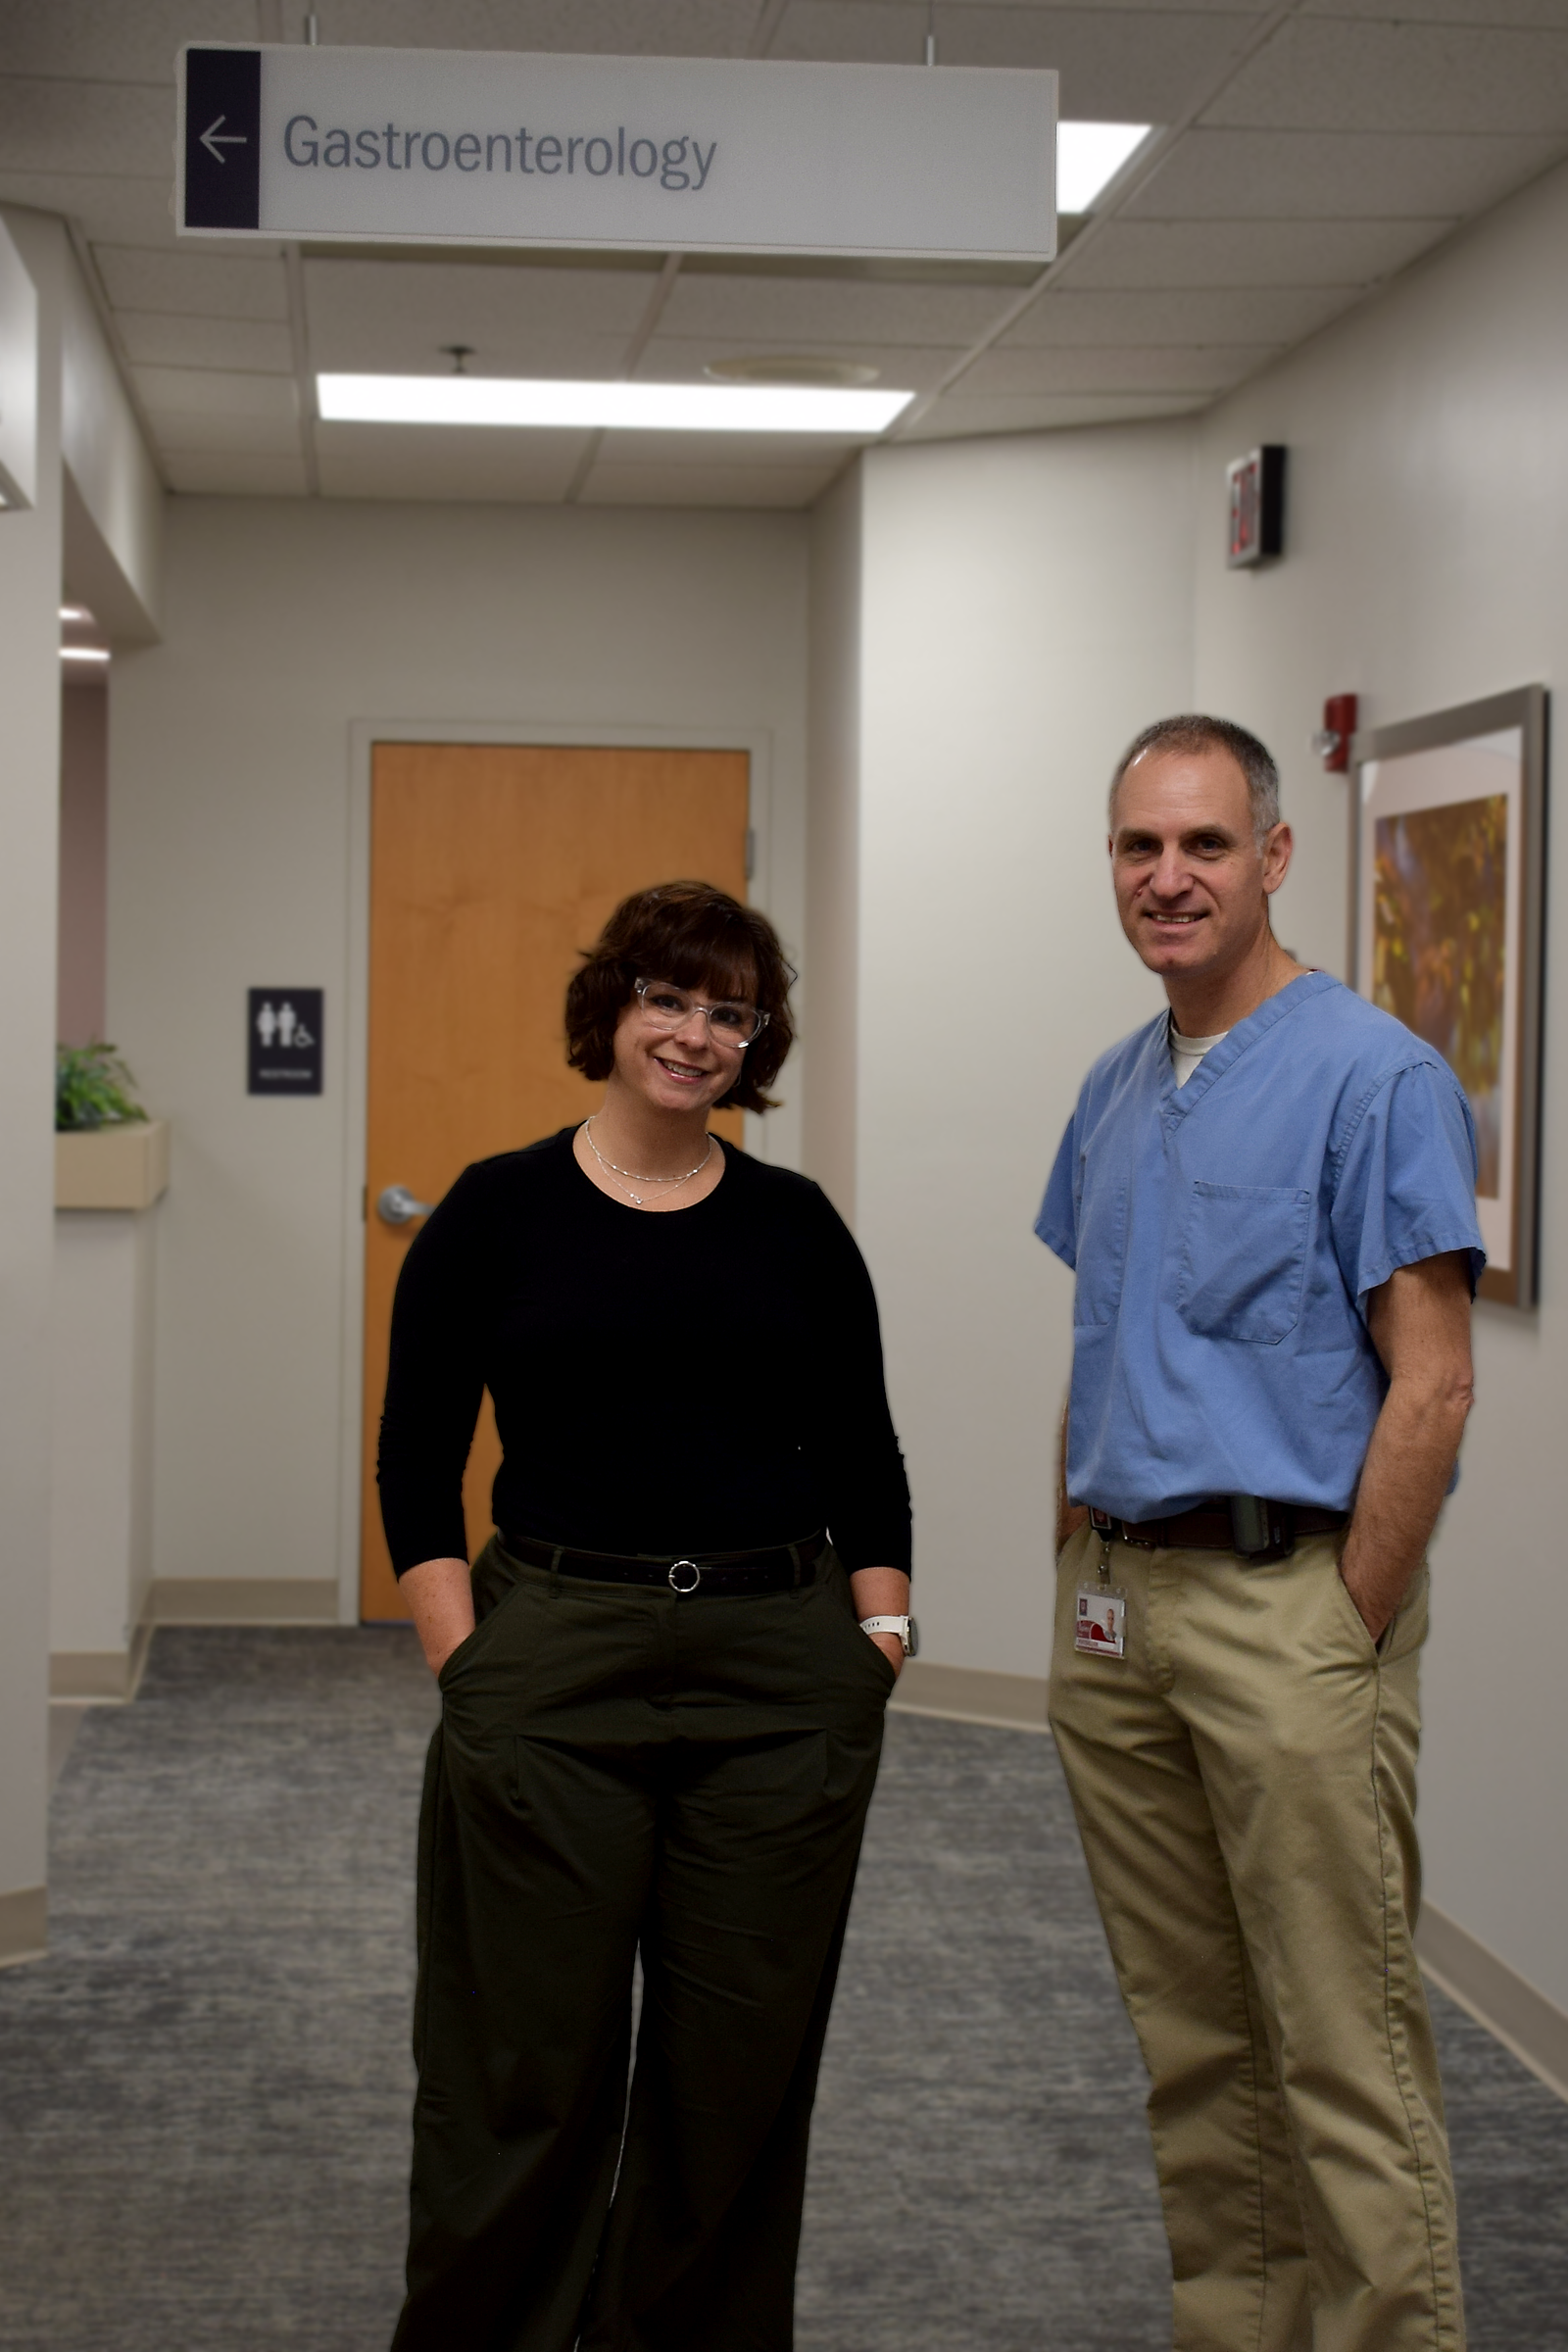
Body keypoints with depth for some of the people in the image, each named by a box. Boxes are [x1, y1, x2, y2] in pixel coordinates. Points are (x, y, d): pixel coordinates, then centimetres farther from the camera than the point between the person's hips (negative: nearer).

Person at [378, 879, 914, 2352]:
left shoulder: (795, 1227, 7)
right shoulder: (499, 1213, 1)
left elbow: (864, 1464, 10)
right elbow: (417, 1462, 1)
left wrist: (880, 1645, 1)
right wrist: (468, 1665, -7)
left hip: (780, 1681, 2)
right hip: (552, 1675, -2)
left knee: (740, 2067, 8)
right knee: (525, 2063, 2)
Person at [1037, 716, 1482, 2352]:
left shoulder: (1374, 1079, -10)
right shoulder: (1118, 1090, 14)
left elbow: (1429, 1384, -13)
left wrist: (1346, 1635, -14)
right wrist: (1081, 1574, 13)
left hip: (1285, 1602, -7)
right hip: (1118, 1605, 8)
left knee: (1342, 2051, -5)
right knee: (1190, 2041, 14)